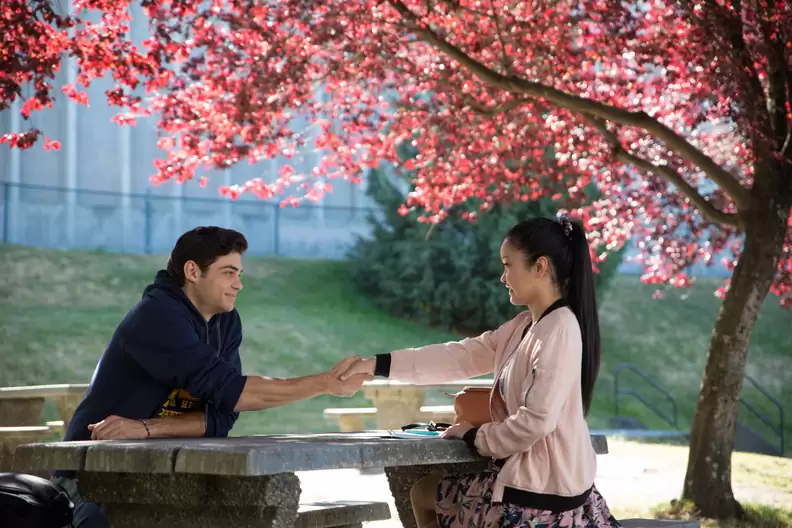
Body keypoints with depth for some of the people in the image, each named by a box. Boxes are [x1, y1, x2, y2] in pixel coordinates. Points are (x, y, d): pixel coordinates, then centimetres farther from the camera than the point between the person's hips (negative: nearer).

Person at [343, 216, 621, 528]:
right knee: (424, 493, 23)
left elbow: (536, 421, -25)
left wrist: (475, 436, -8)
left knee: (424, 495, 11)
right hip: (531, 475, 8)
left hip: (542, 489, -8)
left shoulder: (559, 329, -20)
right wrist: (377, 365, 5)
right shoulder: (525, 326, 9)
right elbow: (463, 356, 9)